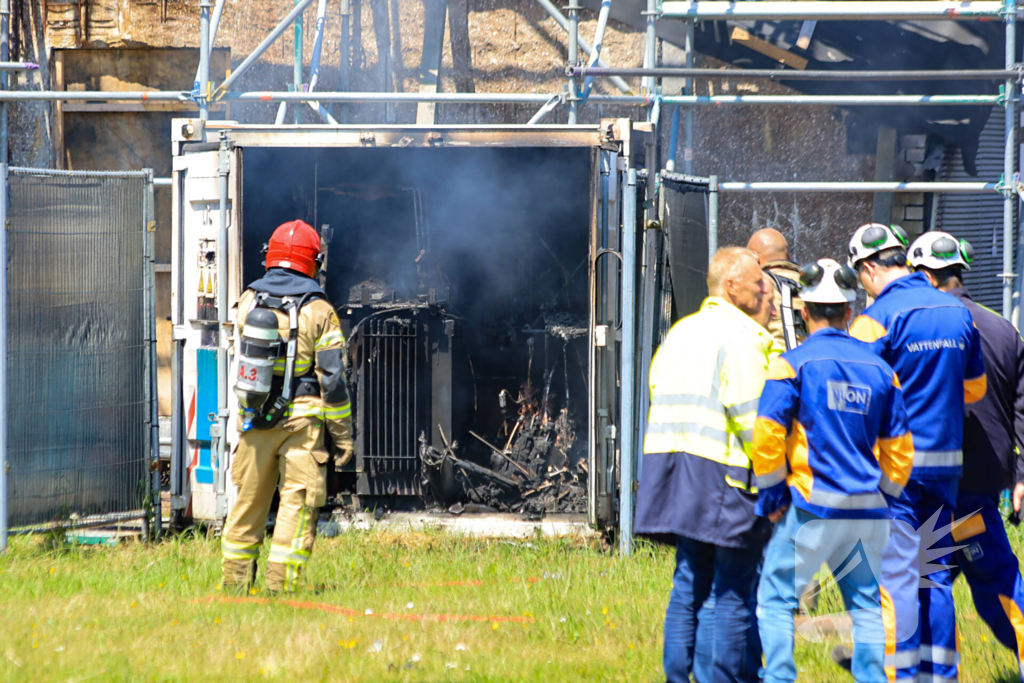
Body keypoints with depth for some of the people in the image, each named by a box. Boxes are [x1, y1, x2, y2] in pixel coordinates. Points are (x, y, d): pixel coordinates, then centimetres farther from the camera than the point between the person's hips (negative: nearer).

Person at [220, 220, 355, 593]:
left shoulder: (248, 301, 3)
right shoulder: (318, 310, -7)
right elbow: (332, 377, -7)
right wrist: (343, 433, -1)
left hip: (255, 417, 4)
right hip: (301, 416, -4)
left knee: (249, 497, 13)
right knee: (298, 500, 1)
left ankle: (235, 579, 19)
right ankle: (281, 581, -5)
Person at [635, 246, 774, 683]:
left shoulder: (680, 332, 15)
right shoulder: (740, 337, -10)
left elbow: (658, 392, 15)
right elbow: (751, 414, -16)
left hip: (678, 469, 8)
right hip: (724, 475, -8)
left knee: (688, 584, 11)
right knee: (734, 590, -2)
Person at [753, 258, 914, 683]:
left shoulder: (794, 363, -5)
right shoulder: (878, 369, 9)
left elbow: (767, 435, -12)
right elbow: (899, 448, 12)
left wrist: (771, 493, -2)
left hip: (812, 505, -4)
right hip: (867, 511, 4)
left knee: (776, 599, 3)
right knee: (865, 603, 13)